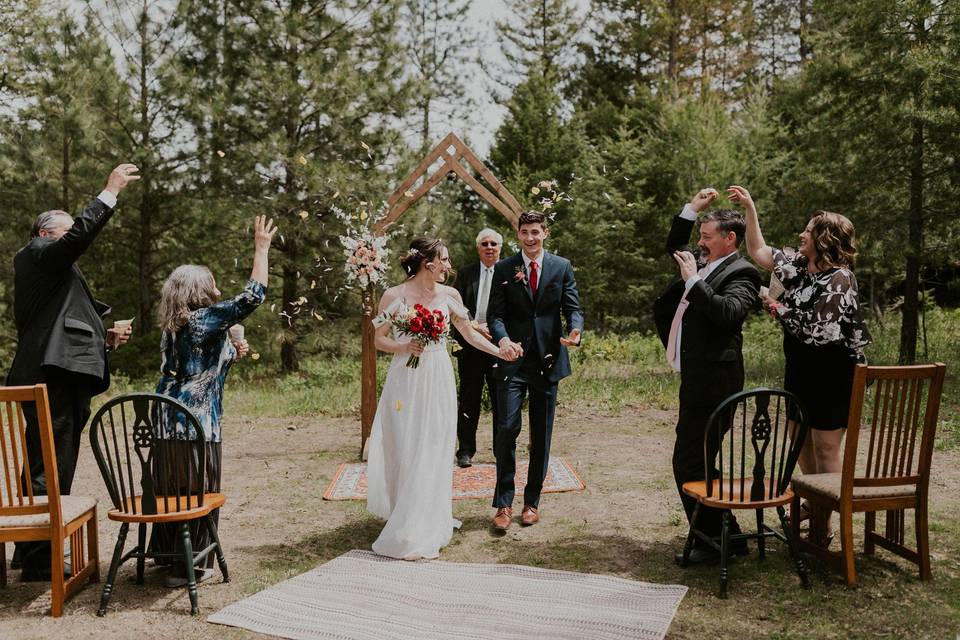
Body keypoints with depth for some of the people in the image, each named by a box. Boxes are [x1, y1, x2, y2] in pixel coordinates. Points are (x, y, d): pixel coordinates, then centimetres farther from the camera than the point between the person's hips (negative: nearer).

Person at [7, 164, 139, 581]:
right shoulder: (37, 254, -1)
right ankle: (38, 563, -3)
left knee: (44, 469, 17)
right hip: (52, 379, -11)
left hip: (57, 379, 11)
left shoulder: (58, 273, 27)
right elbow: (83, 232, -19)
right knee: (50, 470, -8)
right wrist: (111, 190, -11)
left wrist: (105, 340, 14)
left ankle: (31, 553, 29)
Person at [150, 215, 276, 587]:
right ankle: (187, 567, 10)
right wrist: (261, 249, -12)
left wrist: (233, 355, 14)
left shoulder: (173, 326, 14)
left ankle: (167, 555, 29)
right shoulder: (206, 318, -11)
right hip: (195, 423, -8)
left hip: (167, 420, 8)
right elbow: (253, 296, -19)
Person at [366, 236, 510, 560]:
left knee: (433, 452, 6)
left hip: (439, 382, 3)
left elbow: (469, 333, 14)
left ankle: (425, 528, 20)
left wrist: (501, 352, 10)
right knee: (404, 451, 0)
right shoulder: (394, 296, -5)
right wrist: (405, 347, -16)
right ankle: (405, 520, 12)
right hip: (406, 381, -3)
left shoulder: (449, 295, 4)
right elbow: (379, 339, 1)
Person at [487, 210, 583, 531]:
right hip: (513, 359, -1)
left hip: (548, 360, 2)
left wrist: (575, 331, -22)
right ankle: (504, 503, 3)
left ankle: (532, 501, 22)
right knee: (507, 428, -8)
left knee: (541, 434, 9)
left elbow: (573, 307, 1)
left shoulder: (562, 267, 5)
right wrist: (503, 339, -24)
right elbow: (495, 314, -2)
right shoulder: (503, 269, 3)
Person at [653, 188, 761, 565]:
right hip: (697, 380, 10)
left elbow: (728, 312, -28)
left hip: (711, 383, -10)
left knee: (689, 464, -8)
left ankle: (714, 542, 7)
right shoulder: (705, 266, 16)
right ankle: (726, 536, 29)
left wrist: (692, 280, -21)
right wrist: (692, 208, 21)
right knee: (695, 463, 16)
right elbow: (674, 248, 32)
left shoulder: (740, 273, -10)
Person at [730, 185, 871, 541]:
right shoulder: (799, 265, 4)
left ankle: (823, 525, 14)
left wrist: (779, 311, -12)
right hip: (801, 369, 8)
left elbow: (818, 331, -23)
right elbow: (759, 252, 11)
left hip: (830, 374, -8)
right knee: (801, 441, 20)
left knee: (826, 449, 2)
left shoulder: (839, 279, -19)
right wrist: (750, 208, 7)